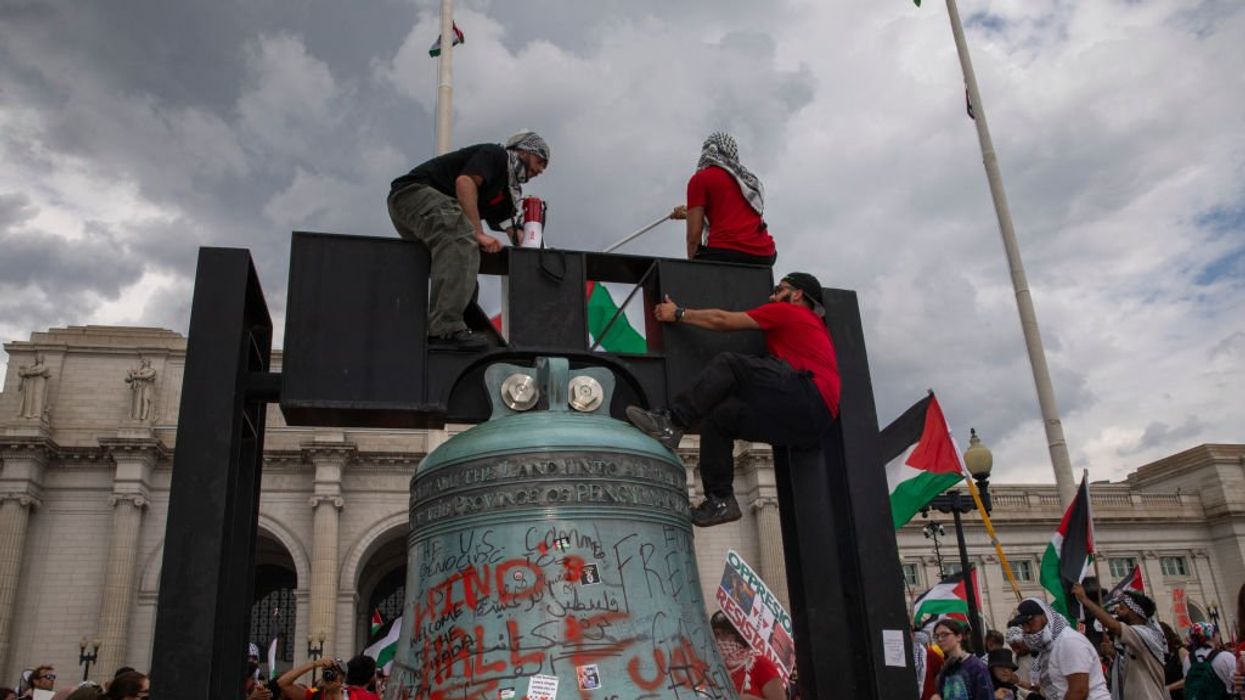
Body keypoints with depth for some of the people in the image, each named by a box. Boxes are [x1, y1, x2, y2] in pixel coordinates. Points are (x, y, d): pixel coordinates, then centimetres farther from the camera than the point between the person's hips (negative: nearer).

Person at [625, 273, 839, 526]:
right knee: (719, 416, 6)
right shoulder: (816, 326, 36)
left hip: (809, 397, -9)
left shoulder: (789, 311, 10)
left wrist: (679, 314, 17)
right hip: (810, 424, 9)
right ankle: (720, 500, -2)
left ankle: (671, 423, -26)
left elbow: (723, 320, 8)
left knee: (728, 363, -16)